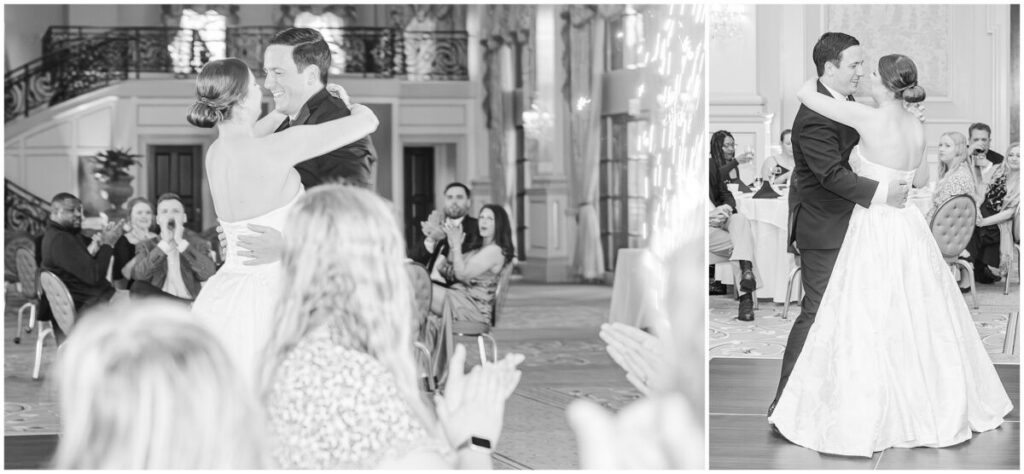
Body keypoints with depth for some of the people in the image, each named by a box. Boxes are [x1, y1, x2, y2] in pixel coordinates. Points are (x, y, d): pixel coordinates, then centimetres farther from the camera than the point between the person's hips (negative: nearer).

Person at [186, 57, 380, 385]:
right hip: (263, 299, -8)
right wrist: (351, 106, 15)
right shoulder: (275, 150, -15)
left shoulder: (216, 152, 5)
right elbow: (368, 122, -7)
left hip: (222, 296, 8)